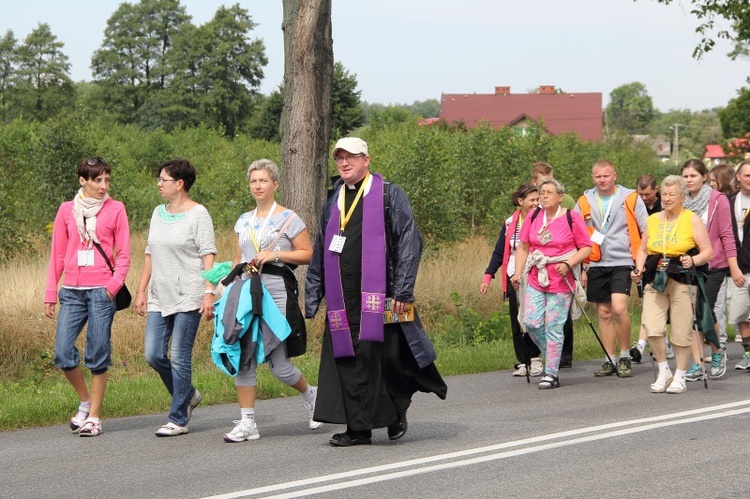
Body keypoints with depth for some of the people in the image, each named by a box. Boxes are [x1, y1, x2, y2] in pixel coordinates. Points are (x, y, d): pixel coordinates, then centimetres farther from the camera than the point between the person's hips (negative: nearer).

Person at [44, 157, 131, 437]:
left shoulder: (115, 209, 4)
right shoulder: (67, 210, 10)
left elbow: (123, 255, 3)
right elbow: (57, 254, 13)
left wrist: (113, 285, -11)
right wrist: (50, 293, 8)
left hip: (102, 290, -2)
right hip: (72, 291, 3)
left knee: (98, 356, -2)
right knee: (63, 354, -5)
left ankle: (93, 417, 6)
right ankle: (85, 401, 17)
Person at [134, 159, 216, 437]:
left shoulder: (197, 214, -5)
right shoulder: (159, 213, 15)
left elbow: (208, 256, -9)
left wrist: (209, 292, -18)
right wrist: (141, 291, 15)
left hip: (188, 297, -7)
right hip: (160, 297, 7)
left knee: (180, 358, -5)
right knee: (153, 354, -1)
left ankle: (178, 419, 3)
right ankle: (188, 396, 23)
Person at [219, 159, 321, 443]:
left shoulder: (288, 219, -1)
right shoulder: (244, 221, 16)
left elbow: (308, 254, -4)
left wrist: (276, 255, -14)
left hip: (277, 292, -5)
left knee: (278, 363, -4)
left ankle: (310, 395, 26)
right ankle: (247, 423, 0)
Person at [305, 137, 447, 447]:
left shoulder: (388, 195, 2)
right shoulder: (334, 201, 19)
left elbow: (409, 242, -4)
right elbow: (320, 254, 23)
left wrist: (402, 291, -12)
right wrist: (312, 299, 17)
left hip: (378, 295, -5)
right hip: (343, 299, 5)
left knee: (387, 357, -7)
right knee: (347, 361, 0)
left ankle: (396, 409, 16)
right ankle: (358, 429, 4)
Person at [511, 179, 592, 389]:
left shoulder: (571, 218, -5)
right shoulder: (533, 216, 7)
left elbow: (586, 247, -2)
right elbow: (523, 246, 14)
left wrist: (568, 264, -15)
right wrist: (518, 272, 6)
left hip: (561, 281, -4)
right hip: (535, 279, 4)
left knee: (553, 327, -4)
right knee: (531, 322, -5)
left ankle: (551, 373, 5)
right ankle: (551, 356, 20)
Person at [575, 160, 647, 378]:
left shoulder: (631, 199, 1)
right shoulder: (584, 202, 8)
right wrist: (580, 268, 8)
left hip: (622, 263, -4)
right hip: (596, 266, 4)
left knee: (619, 309, -17)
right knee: (604, 313, 7)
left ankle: (625, 356, -1)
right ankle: (610, 360, 15)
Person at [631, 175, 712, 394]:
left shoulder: (692, 220, 2)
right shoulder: (653, 220, 14)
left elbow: (708, 251, -1)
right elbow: (643, 250, 20)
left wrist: (693, 261, -20)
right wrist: (639, 269, 2)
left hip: (682, 280, -3)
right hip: (655, 281, 3)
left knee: (682, 331, -1)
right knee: (652, 329, -11)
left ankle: (680, 377, 14)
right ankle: (663, 372, 7)